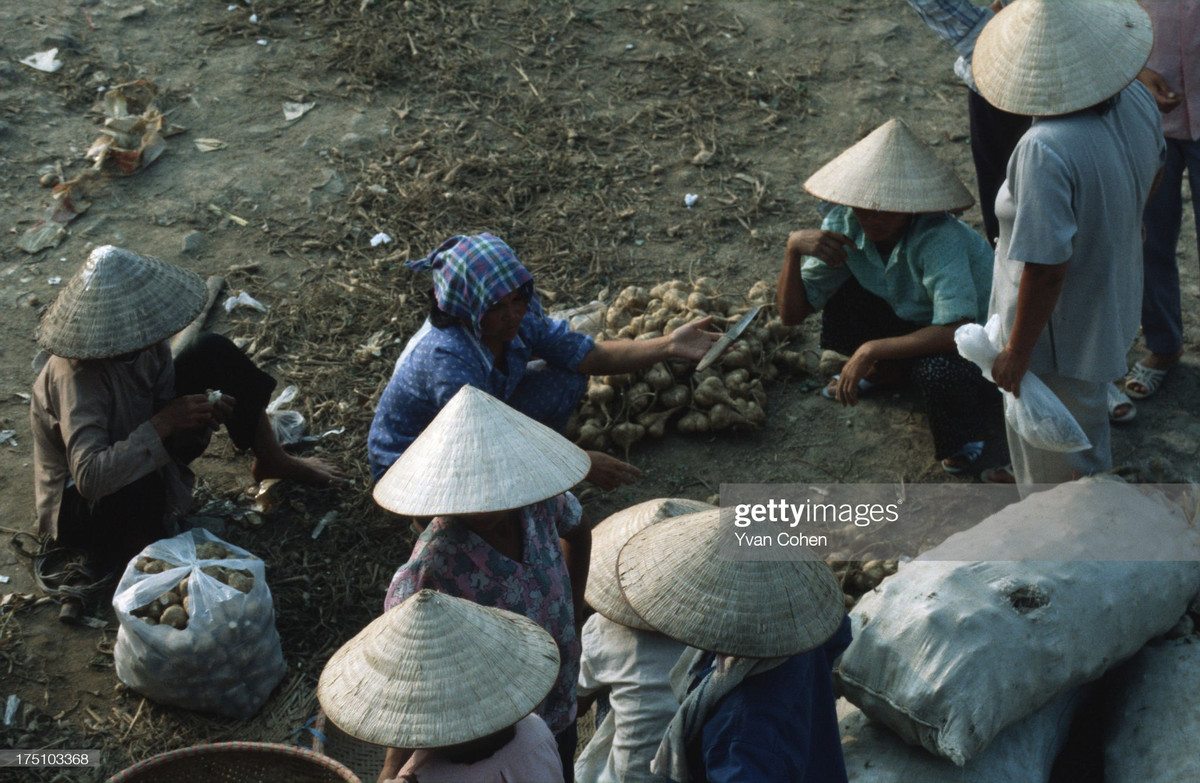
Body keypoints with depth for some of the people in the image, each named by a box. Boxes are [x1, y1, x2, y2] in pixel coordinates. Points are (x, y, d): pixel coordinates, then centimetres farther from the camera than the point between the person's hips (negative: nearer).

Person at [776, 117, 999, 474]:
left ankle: (965, 437, -2)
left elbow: (957, 332, -44)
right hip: (912, 321, 6)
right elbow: (792, 314, -14)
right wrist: (794, 247, -31)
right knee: (838, 296, -19)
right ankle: (886, 369, 14)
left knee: (940, 370, -39)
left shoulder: (938, 237, -36)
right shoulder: (844, 224, -18)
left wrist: (872, 348, -41)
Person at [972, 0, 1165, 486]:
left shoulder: (1046, 151, -40)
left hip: (1061, 332, -8)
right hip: (1112, 297, 8)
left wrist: (1017, 353, -23)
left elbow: (1046, 266, -36)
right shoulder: (1138, 101, -14)